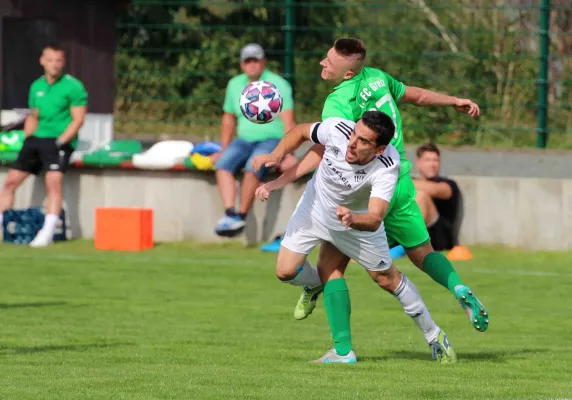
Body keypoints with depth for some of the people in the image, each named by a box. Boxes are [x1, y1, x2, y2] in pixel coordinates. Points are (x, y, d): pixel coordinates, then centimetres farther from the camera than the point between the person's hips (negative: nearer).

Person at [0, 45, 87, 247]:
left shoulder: (73, 86, -6)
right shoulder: (36, 86, 13)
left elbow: (78, 120, -9)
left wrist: (60, 142, -17)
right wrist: (27, 138, 9)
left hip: (60, 141, -6)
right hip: (36, 139, 7)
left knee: (54, 181, -24)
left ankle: (48, 232, -27)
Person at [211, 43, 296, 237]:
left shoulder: (278, 84, -5)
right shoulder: (235, 85, 13)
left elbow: (288, 121, -13)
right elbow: (229, 119, 23)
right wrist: (223, 150, 17)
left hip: (272, 140, -5)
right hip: (244, 140, 5)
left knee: (253, 166, -35)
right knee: (223, 163, -25)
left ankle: (241, 215, -31)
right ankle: (229, 213, -37)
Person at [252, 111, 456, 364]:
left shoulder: (387, 167, -37)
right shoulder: (337, 129, -32)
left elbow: (375, 219, -47)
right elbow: (300, 132, -10)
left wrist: (353, 219, -68)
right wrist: (275, 156, -25)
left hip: (358, 219, -2)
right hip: (316, 208, 2)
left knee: (385, 277, 4)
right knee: (286, 271, -9)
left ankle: (433, 335, 29)